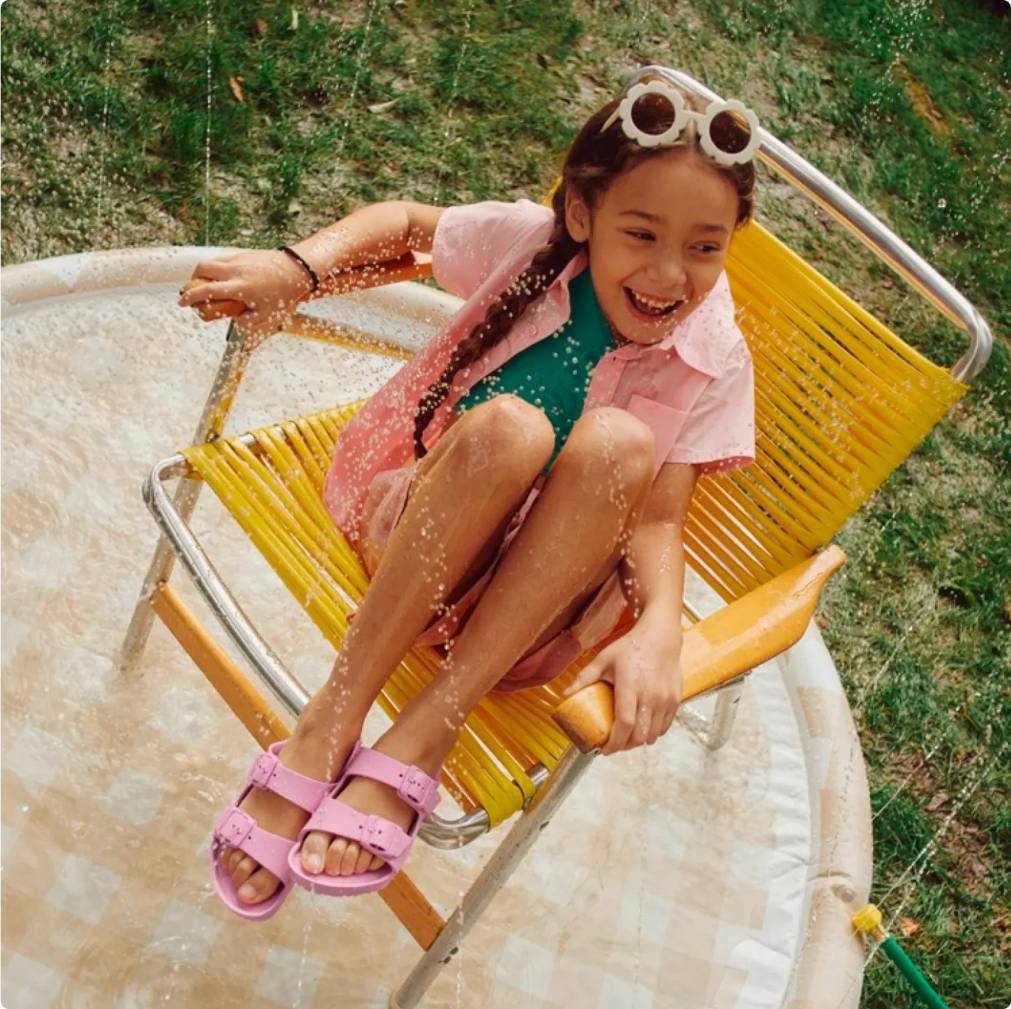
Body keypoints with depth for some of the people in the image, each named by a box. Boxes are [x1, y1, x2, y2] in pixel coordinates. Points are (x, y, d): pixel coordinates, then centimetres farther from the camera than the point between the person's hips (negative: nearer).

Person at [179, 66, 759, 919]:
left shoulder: (714, 364, -8)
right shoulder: (528, 239, -8)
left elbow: (657, 519, -13)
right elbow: (407, 221, 8)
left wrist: (659, 630, -34)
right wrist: (299, 267, -10)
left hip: (528, 608, 0)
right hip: (406, 535, 0)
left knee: (617, 441, -31)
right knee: (506, 426, -34)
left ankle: (426, 732, -31)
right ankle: (329, 726, -28)